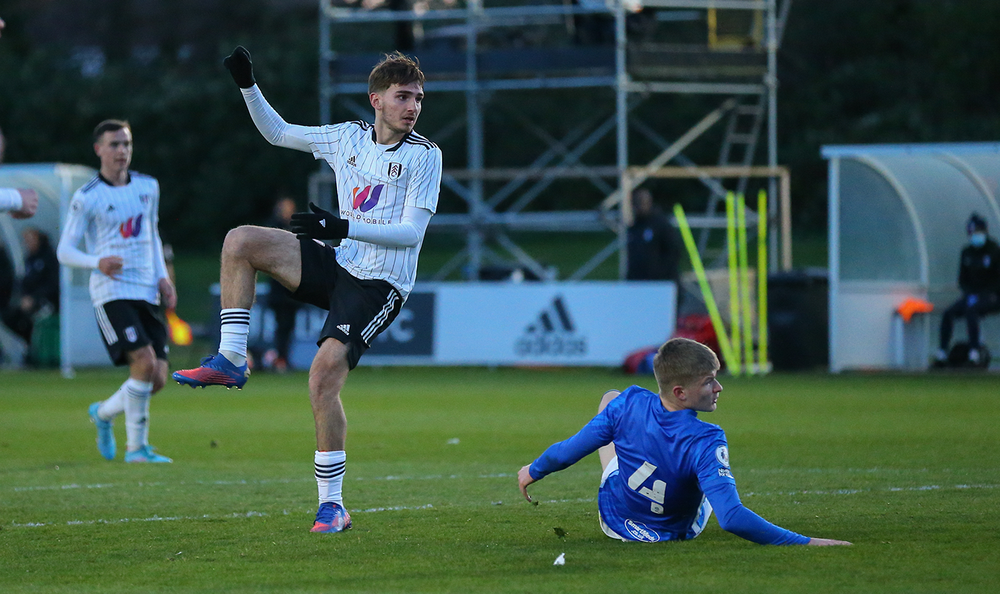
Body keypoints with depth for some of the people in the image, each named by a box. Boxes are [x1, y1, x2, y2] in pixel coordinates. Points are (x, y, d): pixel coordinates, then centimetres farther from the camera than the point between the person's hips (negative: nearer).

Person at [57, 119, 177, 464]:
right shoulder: (87, 198, -4)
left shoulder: (148, 187, 12)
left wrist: (163, 277, 12)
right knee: (145, 362, -22)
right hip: (112, 292, -6)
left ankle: (104, 413, 28)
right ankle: (136, 448, -9)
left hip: (148, 293, 6)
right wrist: (97, 262, -22)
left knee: (157, 379, -1)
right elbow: (64, 251, -3)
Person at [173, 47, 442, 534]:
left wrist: (343, 227, -25)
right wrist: (248, 86, 6)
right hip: (337, 265, 6)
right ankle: (230, 360, -5)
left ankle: (331, 504, -12)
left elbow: (412, 232, -15)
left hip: (379, 285, -6)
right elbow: (277, 132, 20)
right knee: (240, 241, -11)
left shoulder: (425, 156, -8)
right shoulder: (348, 137, 8)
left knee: (324, 376, -20)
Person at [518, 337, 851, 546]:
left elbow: (568, 451, -18)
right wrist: (804, 543, -46)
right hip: (677, 531, -2)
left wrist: (534, 471, 4)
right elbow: (732, 518, -47)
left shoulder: (630, 404, -31)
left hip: (615, 520, 2)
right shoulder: (706, 442, -40)